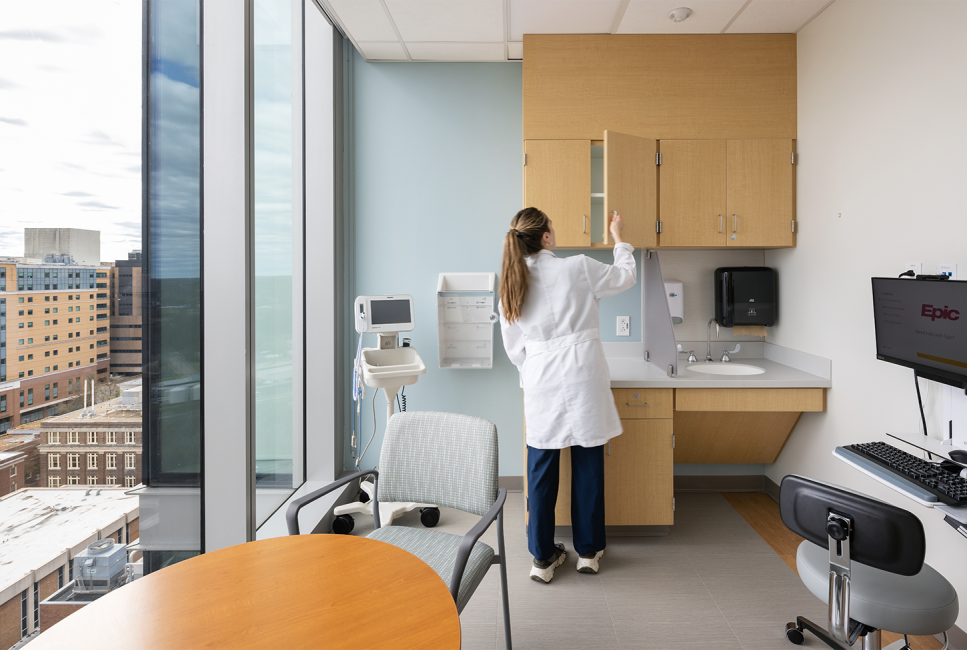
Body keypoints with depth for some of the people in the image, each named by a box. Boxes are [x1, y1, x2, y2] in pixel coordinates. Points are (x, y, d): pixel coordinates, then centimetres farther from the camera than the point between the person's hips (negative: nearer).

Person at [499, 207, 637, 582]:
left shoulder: (512, 282, 1)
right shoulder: (579, 268, -9)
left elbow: (512, 346, 7)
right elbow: (626, 277, 10)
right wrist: (619, 239, 26)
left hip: (541, 384, 2)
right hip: (583, 378, -2)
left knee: (542, 469, 11)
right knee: (588, 465, 12)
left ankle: (543, 557, 20)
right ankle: (588, 551, 26)